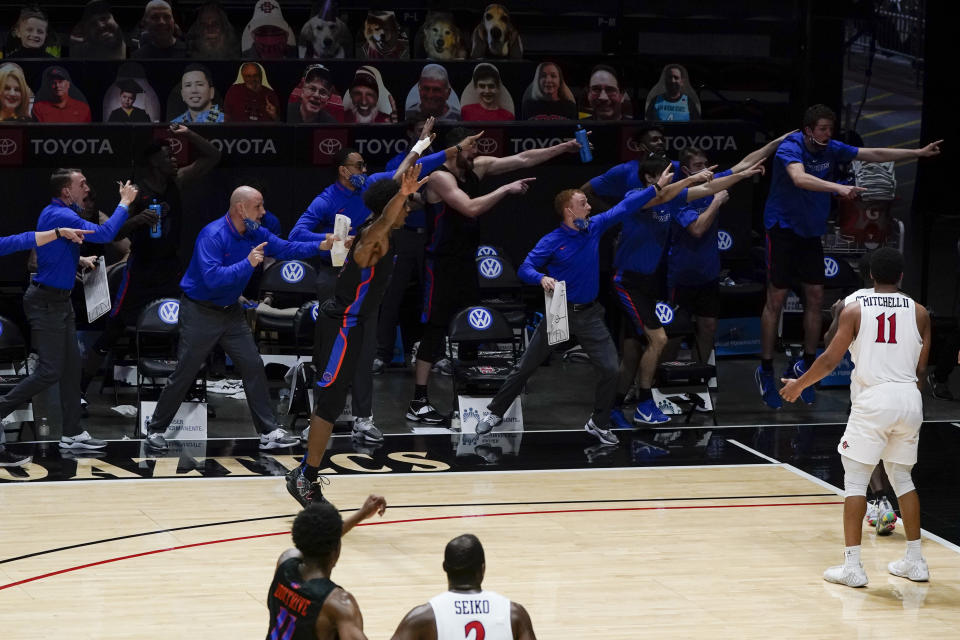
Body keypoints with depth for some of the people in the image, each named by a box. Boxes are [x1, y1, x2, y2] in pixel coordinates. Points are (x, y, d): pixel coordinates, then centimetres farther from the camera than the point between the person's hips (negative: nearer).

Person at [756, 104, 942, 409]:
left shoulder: (831, 149, -3)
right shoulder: (789, 149, -22)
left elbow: (874, 154, 3)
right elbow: (800, 178, -42)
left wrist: (919, 153, 0)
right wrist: (839, 188, -54)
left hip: (811, 232, 6)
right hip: (783, 228, -6)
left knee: (815, 298, 5)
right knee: (776, 299, -4)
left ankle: (807, 364, 17)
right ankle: (765, 370, 4)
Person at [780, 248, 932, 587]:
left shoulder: (854, 310, -1)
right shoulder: (919, 312, 6)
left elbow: (830, 360, -1)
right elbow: (921, 370, 7)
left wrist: (798, 384, 13)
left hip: (872, 400, -4)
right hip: (909, 400, 4)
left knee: (855, 479, 3)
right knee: (902, 477, 19)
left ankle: (852, 566, -3)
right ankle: (915, 561, 21)